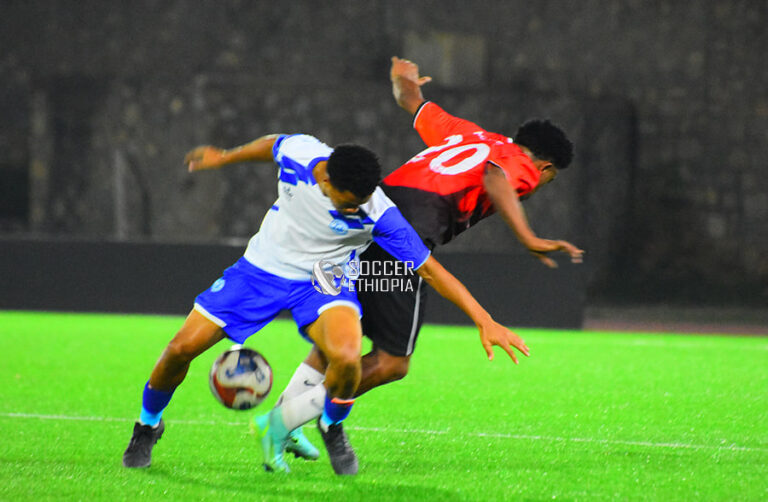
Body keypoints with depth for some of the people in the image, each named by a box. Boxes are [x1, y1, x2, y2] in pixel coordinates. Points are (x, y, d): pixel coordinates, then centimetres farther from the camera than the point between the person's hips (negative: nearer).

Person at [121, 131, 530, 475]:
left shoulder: (377, 214, -28)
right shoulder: (297, 153, -24)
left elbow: (429, 269, -21)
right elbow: (271, 144, 2)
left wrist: (484, 321, -24)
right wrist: (224, 157, 20)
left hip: (323, 281, -2)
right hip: (262, 266, 2)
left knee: (346, 356, -32)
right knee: (182, 348, -6)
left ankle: (331, 424, 2)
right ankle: (148, 425, 24)